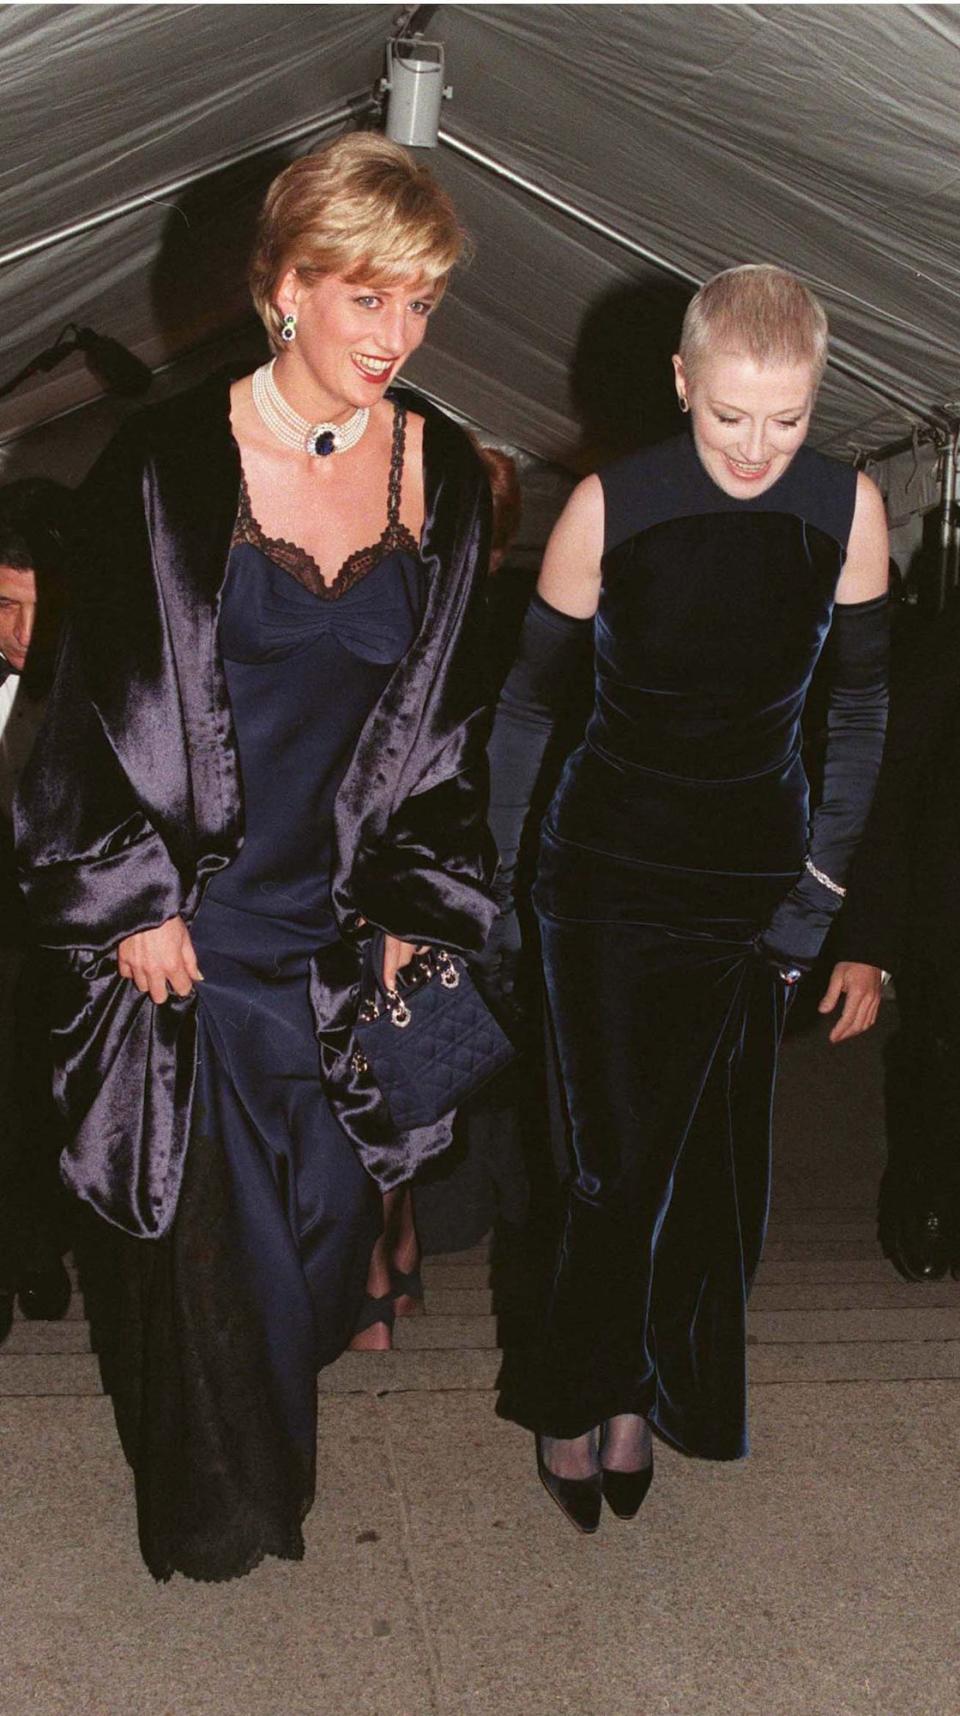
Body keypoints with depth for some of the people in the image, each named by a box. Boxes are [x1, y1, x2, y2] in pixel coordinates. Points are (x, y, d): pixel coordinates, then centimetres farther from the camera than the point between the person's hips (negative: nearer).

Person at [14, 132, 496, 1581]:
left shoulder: (443, 474, 0)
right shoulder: (173, 461, -11)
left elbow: (448, 714, 7)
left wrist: (417, 907, 5)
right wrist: (134, 899, -7)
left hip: (343, 916, 3)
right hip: (191, 913, -3)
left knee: (326, 1203, 10)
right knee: (206, 1214, 8)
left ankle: (265, 1405, 41)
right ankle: (217, 1509, 32)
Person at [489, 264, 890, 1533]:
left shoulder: (847, 510, -7)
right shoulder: (610, 508, -13)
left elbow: (858, 710, 4)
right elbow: (530, 702, -4)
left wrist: (824, 884, -1)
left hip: (758, 877, 3)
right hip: (610, 870, -2)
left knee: (717, 1173, 8)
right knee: (619, 1165, -3)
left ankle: (644, 1395, 30)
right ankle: (583, 1396, 22)